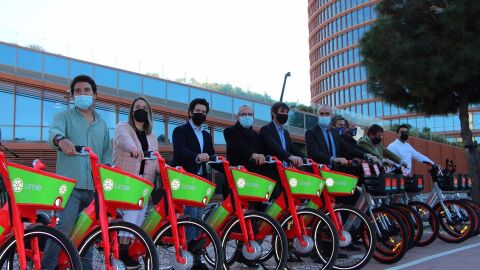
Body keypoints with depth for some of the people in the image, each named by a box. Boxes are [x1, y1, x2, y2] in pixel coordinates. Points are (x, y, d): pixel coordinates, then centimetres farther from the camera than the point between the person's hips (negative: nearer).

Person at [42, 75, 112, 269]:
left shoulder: (102, 124, 20)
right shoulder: (64, 117, 5)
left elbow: (107, 152, 21)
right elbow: (54, 131, -17)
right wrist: (61, 140, -41)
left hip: (94, 186, 5)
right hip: (70, 184, -4)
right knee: (63, 228, -20)